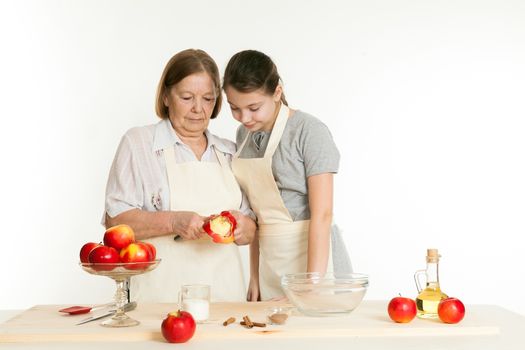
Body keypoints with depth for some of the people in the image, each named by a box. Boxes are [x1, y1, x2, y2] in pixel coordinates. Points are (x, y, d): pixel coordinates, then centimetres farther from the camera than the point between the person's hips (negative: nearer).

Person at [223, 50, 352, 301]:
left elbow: (322, 214, -16)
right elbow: (258, 212, 9)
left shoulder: (309, 131, -12)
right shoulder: (244, 135, 7)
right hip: (270, 259, 5)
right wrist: (255, 276, 7)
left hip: (311, 252, -5)